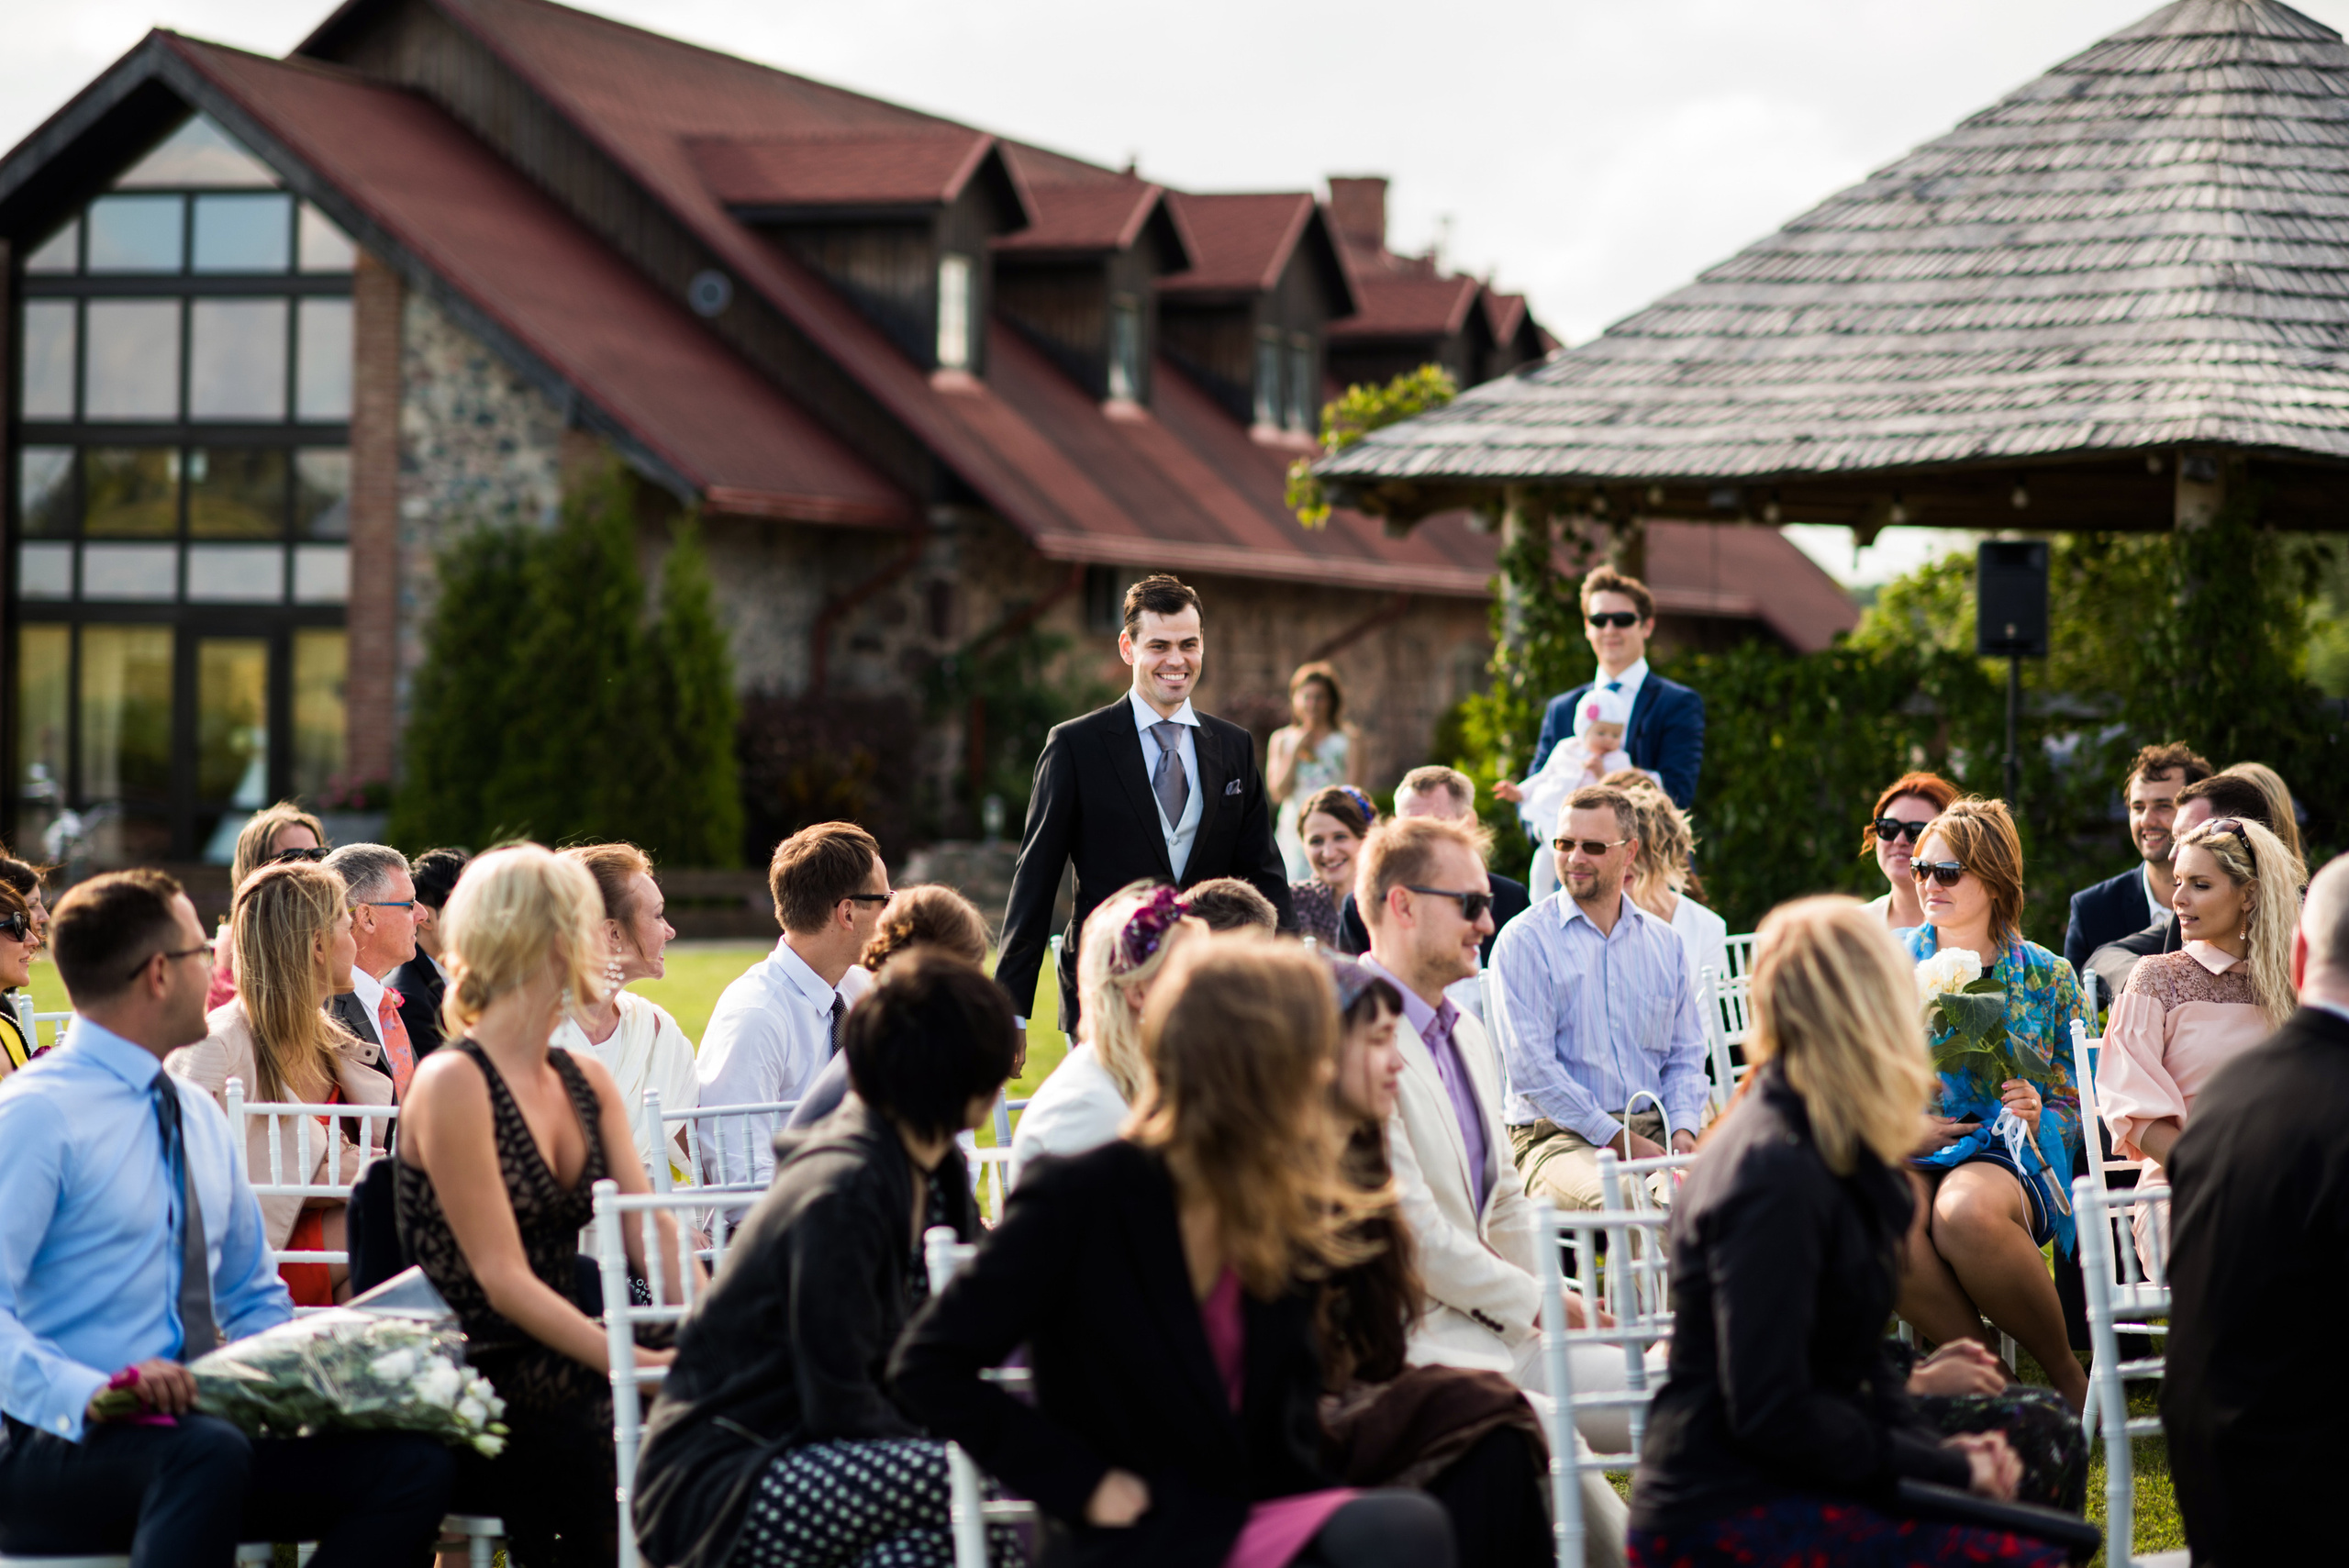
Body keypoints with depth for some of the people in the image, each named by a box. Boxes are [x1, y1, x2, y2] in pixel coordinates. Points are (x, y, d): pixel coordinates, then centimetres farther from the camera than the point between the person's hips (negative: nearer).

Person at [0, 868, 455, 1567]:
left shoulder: (200, 1115, 20)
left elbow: (251, 1294, 27)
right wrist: (89, 1393, -31)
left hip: (208, 1425, 8)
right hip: (61, 1444, -8)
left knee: (413, 1461, -16)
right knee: (209, 1452, -40)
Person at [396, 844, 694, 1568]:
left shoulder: (588, 1083, 16)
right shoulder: (454, 1083, -9)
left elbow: (652, 1230, 4)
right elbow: (503, 1279, -16)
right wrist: (633, 1362, -26)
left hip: (558, 1364, 7)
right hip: (474, 1392, -7)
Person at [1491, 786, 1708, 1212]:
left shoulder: (1665, 944, 18)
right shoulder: (1524, 941, 1)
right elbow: (1530, 1068, -7)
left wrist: (1683, 1129, -2)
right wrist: (1619, 1140, -12)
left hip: (1654, 1131, 4)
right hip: (1560, 1136, -4)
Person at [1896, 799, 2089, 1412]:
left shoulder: (2046, 976, 11)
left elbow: (2079, 1105, 11)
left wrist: (2037, 1115, -11)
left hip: (2009, 1154, -1)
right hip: (1907, 1156, 1)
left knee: (1966, 1209, -41)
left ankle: (2068, 1377, -18)